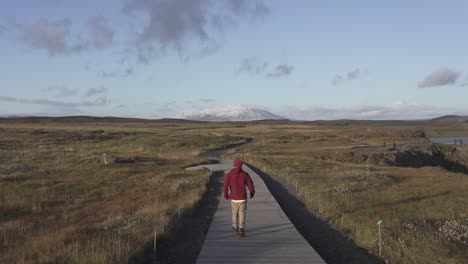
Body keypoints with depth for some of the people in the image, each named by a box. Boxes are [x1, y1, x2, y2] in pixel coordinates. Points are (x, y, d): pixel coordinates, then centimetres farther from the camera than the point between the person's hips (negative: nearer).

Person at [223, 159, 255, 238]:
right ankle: (241, 230, -10)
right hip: (242, 198, -1)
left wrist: (226, 195, 3)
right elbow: (251, 185, -3)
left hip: (233, 198, 1)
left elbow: (225, 186, -14)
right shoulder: (245, 174, -3)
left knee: (234, 213, 22)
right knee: (242, 214, 2)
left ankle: (235, 228, 37)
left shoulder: (229, 175, -4)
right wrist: (252, 193, 18)